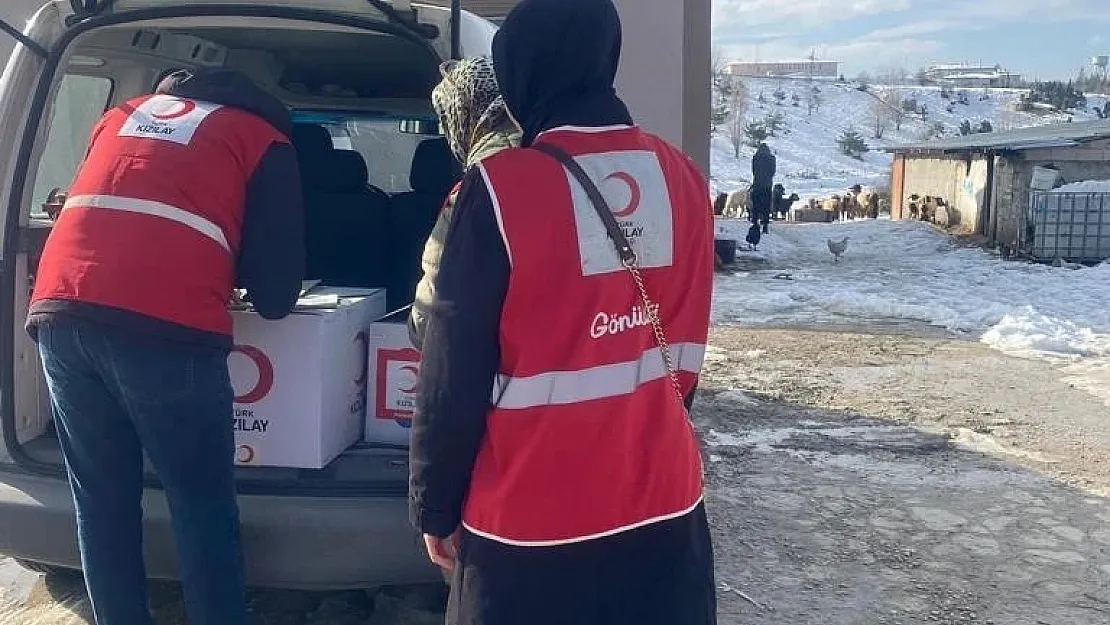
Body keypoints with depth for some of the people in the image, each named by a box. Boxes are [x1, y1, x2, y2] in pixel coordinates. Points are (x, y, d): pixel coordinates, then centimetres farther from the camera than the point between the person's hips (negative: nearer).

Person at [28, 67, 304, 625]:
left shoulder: (123, 113, 31)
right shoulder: (265, 140, 15)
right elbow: (276, 292, 10)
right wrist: (266, 296, 33)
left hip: (60, 315, 5)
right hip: (166, 328, -5)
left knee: (100, 501, 18)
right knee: (203, 510, 8)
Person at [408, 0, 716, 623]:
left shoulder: (501, 188, -15)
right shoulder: (682, 178, 0)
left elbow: (455, 373, -12)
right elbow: (686, 346, 9)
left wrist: (435, 504, 2)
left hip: (533, 515, -4)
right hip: (665, 499, 5)